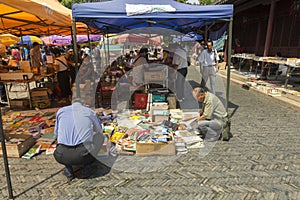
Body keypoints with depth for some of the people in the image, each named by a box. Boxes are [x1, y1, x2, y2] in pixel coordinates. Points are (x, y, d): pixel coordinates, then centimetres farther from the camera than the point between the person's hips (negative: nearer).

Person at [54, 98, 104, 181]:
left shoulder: (61, 111, 18)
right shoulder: (90, 111, 14)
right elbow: (99, 130, 35)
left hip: (63, 157, 3)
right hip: (83, 155, -2)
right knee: (99, 135, 25)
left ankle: (68, 170, 19)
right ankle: (86, 167, 17)